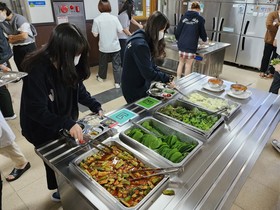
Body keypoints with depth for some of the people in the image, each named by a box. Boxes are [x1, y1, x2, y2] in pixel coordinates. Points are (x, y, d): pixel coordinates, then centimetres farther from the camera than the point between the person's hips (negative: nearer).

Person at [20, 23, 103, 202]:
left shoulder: (69, 66, -11)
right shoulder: (37, 71, -30)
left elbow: (79, 90, 2)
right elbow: (37, 111, -29)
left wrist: (96, 107, -11)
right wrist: (67, 124, -38)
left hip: (67, 124, 6)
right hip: (44, 131, -5)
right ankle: (61, 191, 46)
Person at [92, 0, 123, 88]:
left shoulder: (96, 19, -9)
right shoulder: (114, 18, -9)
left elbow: (95, 34, -7)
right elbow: (120, 31, -5)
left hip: (104, 46, 1)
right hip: (115, 46, -1)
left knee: (103, 63, 21)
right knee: (117, 64, 5)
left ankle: (101, 77, 40)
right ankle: (117, 82, 3)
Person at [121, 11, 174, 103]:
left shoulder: (146, 40, 4)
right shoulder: (140, 44, -26)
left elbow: (151, 66, 5)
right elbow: (149, 73, -26)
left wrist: (166, 78, -4)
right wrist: (167, 78, -15)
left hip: (141, 87, 9)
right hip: (134, 90, -9)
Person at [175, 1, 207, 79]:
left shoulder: (184, 16, 8)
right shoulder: (200, 18, 0)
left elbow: (178, 31, 7)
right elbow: (202, 32, 7)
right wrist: (205, 39, 27)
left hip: (181, 44, 4)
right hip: (191, 45, -4)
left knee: (181, 63, 16)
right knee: (188, 65, 6)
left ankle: (178, 80, 21)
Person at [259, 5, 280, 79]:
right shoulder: (272, 14, -5)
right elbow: (269, 25, -19)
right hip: (270, 40, -2)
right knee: (266, 56, 7)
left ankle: (271, 72, 15)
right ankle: (262, 71, 17)